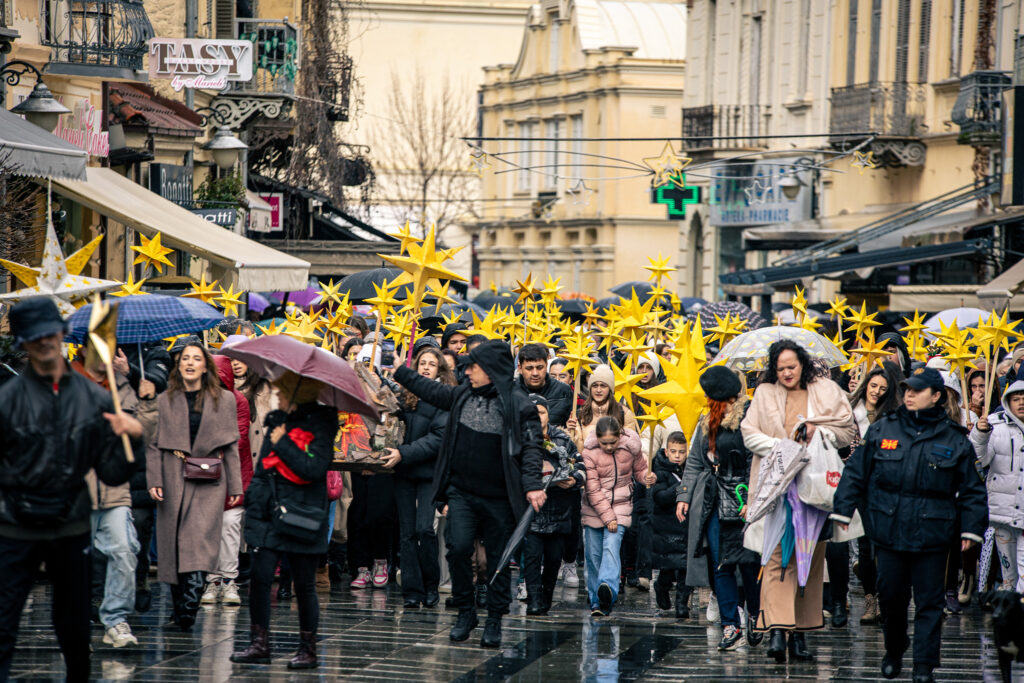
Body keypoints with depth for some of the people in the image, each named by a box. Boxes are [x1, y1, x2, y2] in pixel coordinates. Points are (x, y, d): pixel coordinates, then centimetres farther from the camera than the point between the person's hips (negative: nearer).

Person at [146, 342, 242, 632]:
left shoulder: (224, 400, 9)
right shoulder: (165, 401, 10)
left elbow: (231, 445, 10)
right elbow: (154, 444, 8)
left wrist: (234, 485, 6)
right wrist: (154, 480, -3)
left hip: (209, 481, -2)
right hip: (174, 480, 2)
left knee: (200, 543, -15)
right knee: (173, 543, 2)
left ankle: (189, 606, -22)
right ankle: (179, 605, 12)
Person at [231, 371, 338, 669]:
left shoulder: (320, 425, -7)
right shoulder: (278, 421, 12)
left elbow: (314, 468, -21)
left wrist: (282, 443, -16)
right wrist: (254, 499, 12)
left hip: (301, 517, -6)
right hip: (269, 513, 6)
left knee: (304, 584, 2)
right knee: (259, 577, -1)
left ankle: (308, 649, 11)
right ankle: (259, 644, 6)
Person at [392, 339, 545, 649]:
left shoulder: (518, 405, -8)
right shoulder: (464, 395, 8)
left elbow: (532, 447, -10)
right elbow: (433, 391, 26)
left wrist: (532, 485, -22)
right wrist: (400, 372, 34)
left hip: (499, 498, -4)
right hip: (462, 493, 4)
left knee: (499, 559, 3)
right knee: (458, 548, -10)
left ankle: (494, 622, 14)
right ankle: (465, 612, 7)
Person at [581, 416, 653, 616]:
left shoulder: (631, 447, -5)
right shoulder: (589, 452, -11)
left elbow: (639, 470, 14)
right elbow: (593, 490, -12)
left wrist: (647, 477, -11)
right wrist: (607, 517, -16)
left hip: (620, 506, 0)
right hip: (594, 508, 0)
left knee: (611, 546, -21)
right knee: (593, 555, 0)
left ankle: (608, 589, -40)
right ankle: (597, 602, 9)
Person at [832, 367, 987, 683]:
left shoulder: (954, 440, 1)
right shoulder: (881, 430, 5)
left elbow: (971, 489, 6)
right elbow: (855, 473, 9)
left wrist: (971, 528, 2)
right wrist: (842, 511, 5)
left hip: (932, 535, -2)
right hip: (888, 530, 2)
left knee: (929, 601, 0)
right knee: (891, 595, 10)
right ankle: (893, 652, 31)